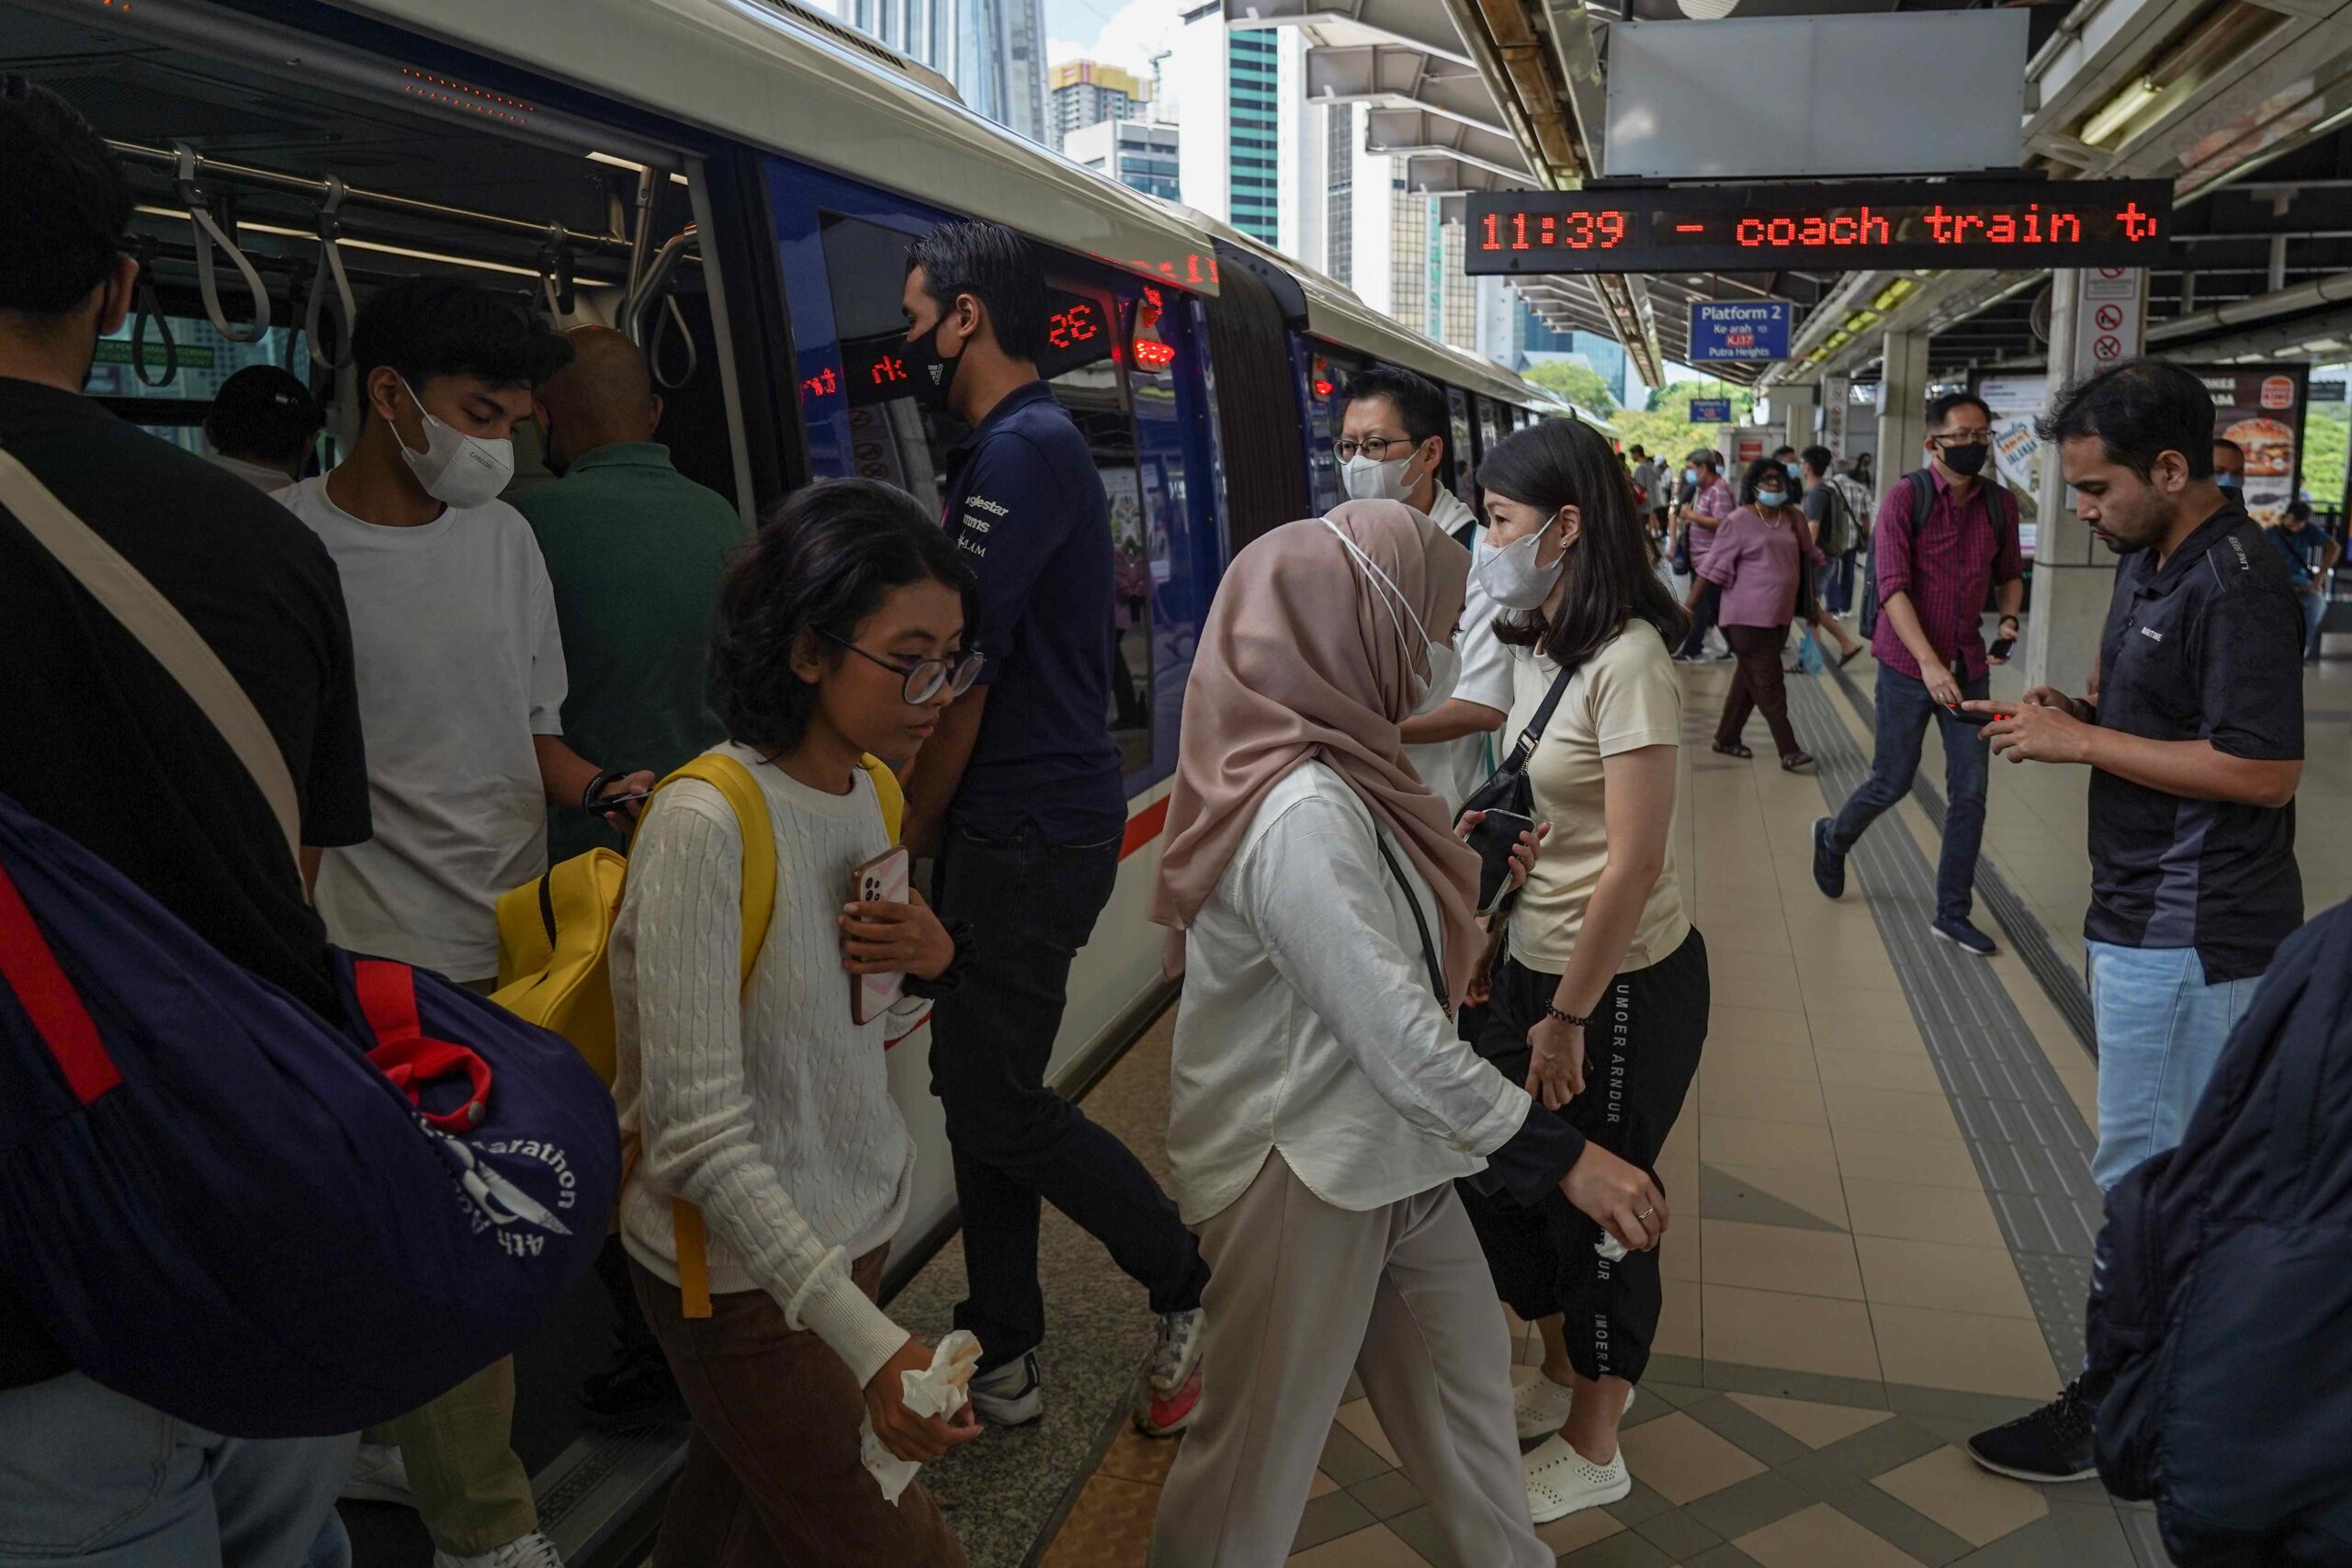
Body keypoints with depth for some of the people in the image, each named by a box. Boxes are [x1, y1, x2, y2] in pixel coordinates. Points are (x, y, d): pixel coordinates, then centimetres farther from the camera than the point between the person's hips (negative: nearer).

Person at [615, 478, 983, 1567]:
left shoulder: (872, 792, 0)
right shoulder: (705, 825, -25)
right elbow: (699, 1131, -27)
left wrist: (934, 959, -9)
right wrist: (868, 1340, -33)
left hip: (855, 1224, 7)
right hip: (742, 1271, -7)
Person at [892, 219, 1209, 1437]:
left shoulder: (1024, 449, -16)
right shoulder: (1012, 445, 17)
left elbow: (962, 675, -18)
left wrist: (909, 840, -8)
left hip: (1032, 833, -10)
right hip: (1008, 828, 10)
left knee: (998, 1103, -2)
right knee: (978, 1087, 14)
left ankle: (1185, 1282, 18)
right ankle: (1003, 1359, 26)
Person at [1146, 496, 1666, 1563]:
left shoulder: (1333, 764, 2)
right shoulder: (1301, 813, -29)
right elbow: (1400, 1038, -29)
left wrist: (1462, 868, 13)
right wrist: (1562, 1157, -22)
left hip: (1382, 1149, 10)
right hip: (1298, 1172, -9)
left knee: (1462, 1364, 23)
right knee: (1262, 1440, 9)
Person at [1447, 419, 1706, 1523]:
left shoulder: (1626, 660, -21)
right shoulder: (1538, 645, 5)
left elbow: (1634, 865, -22)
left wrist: (1569, 1017, -17)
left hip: (1622, 983, -8)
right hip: (1532, 961, 8)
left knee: (1596, 1203, 9)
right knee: (1498, 1178, 18)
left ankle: (1592, 1450, 32)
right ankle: (1567, 1373, 44)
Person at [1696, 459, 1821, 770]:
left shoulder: (1794, 517, 8)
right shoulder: (1739, 521, -9)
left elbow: (1809, 559, 18)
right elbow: (1713, 567, -8)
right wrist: (1688, 606, -11)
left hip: (1780, 616, 6)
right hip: (1749, 617, -6)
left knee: (1750, 680, 13)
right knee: (1769, 685, -4)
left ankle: (1727, 739, 25)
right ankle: (1789, 751, -2)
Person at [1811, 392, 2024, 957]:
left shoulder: (2000, 503, 3)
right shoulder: (1905, 497, -11)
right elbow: (1892, 587, -17)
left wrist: (2008, 619, -3)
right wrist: (1929, 664, -25)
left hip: (1969, 664, 4)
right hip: (1909, 664, -4)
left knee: (1970, 792, 3)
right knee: (1893, 782, 5)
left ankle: (1953, 912, 15)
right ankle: (1834, 837, 37)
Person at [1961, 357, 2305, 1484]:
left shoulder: (2235, 588, -20)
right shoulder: (2146, 560, 9)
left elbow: (2263, 769, -24)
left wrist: (2081, 740, -20)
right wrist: (2072, 710, 3)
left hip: (2189, 934, -10)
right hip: (2149, 916, 10)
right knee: (2192, 1171, 19)